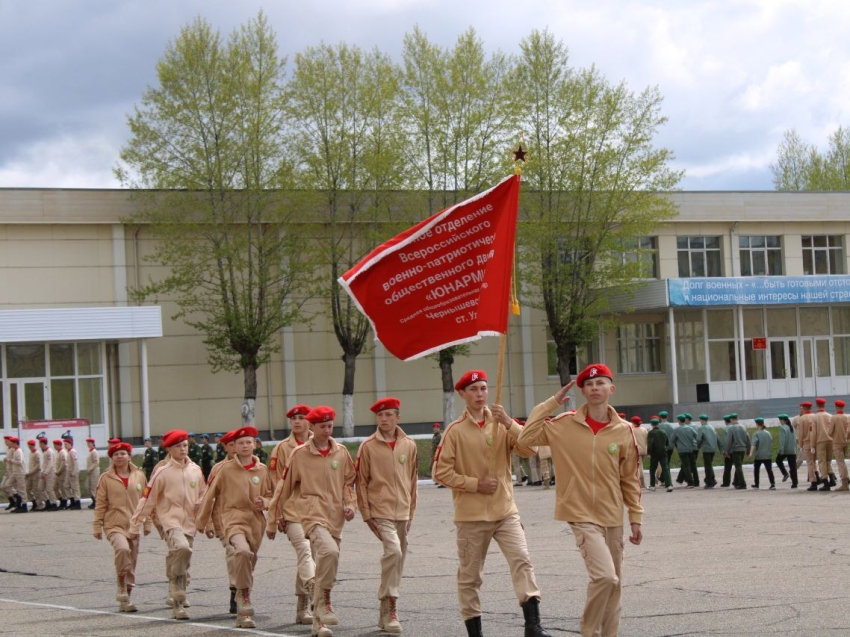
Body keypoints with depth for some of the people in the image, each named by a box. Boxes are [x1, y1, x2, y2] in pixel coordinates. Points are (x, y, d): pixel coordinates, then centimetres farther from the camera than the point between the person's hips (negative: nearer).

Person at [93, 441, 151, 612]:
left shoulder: (139, 476, 6)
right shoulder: (106, 478, 0)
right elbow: (100, 504, 1)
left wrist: (147, 523, 8)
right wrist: (97, 527, -2)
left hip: (134, 526, 4)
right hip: (114, 525, -4)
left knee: (131, 564, 7)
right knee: (122, 548, -32)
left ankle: (126, 601, 20)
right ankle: (122, 590, -18)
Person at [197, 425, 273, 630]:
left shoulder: (262, 470, 4)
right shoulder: (226, 469, -1)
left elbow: (270, 495, 15)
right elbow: (210, 496, 6)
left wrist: (264, 502, -8)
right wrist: (202, 523, 11)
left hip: (256, 521, 3)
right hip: (233, 518, -3)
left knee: (247, 566, 10)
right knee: (243, 551, -32)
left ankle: (243, 613, 24)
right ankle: (244, 596, -18)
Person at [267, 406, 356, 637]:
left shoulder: (341, 453, 7)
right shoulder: (300, 454, -2)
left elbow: (349, 481, 19)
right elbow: (284, 488, 4)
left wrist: (350, 504, -1)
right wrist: (272, 521, 7)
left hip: (335, 517, 5)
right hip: (312, 512, -4)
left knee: (325, 567, 9)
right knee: (329, 551, -30)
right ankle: (324, 602, -15)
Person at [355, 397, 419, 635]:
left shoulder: (409, 445, 6)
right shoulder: (368, 446, -2)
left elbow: (412, 480, 12)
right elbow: (361, 481, 0)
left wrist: (411, 511, 11)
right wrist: (366, 513, -4)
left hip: (402, 512, 4)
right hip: (380, 511, -4)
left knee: (397, 560, 10)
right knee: (393, 550, -24)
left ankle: (385, 614, 23)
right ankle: (391, 609, -18)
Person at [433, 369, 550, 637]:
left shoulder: (501, 424, 5)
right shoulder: (456, 430, -3)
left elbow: (528, 450, -8)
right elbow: (441, 471, -5)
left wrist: (509, 423, -19)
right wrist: (475, 484, -11)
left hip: (505, 511, 2)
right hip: (471, 515, -2)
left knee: (522, 561, -15)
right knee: (470, 576, 5)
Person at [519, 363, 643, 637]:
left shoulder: (624, 431, 1)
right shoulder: (565, 425, -2)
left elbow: (630, 479, 7)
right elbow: (526, 438, -10)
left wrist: (636, 517, 6)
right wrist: (552, 402, -7)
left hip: (612, 517, 4)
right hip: (582, 515, -4)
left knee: (614, 585, 10)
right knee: (605, 577, -19)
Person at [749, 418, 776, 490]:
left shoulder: (756, 434, -8)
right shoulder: (768, 433, 9)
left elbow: (754, 444, -22)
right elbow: (771, 443, 20)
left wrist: (751, 453, -31)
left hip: (759, 455, -4)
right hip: (768, 455, 4)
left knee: (756, 469, 15)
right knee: (769, 470, -4)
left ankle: (756, 484, 23)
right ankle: (772, 484, -18)